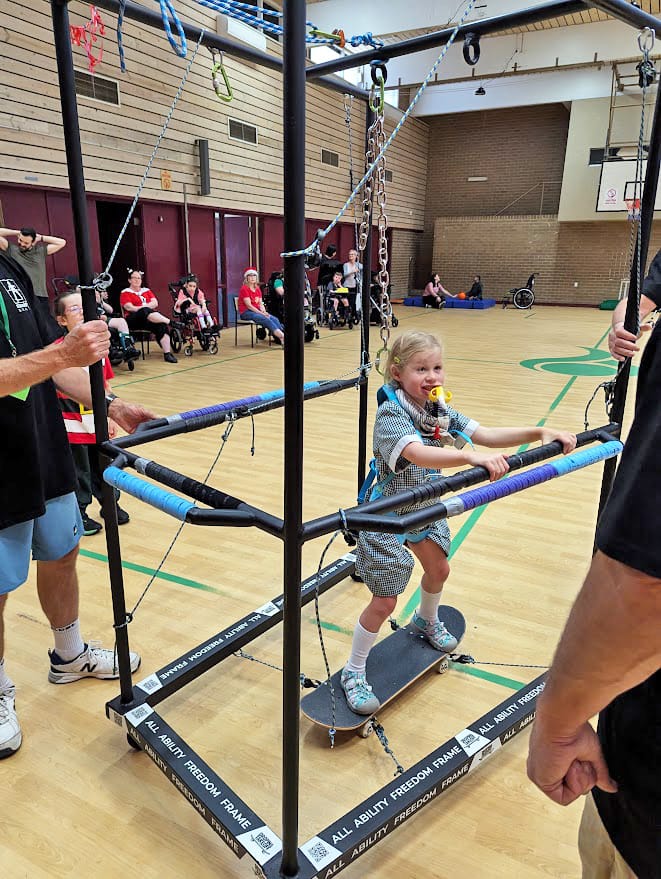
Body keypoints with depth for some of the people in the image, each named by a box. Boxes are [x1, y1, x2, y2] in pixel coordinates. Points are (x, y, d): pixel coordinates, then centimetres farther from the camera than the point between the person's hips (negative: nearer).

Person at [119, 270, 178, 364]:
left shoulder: (146, 290, 24)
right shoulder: (125, 292, 11)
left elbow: (155, 303, 7)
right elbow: (130, 308, -6)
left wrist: (145, 306, -10)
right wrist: (144, 308, -11)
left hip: (149, 318, 4)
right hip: (133, 320, -4)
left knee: (162, 325, -30)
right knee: (145, 311, -38)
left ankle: (167, 353, -35)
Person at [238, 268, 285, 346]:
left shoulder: (258, 289, 15)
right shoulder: (244, 289, -8)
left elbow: (260, 303, 10)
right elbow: (249, 305, -15)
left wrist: (264, 311, -12)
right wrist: (262, 313, -20)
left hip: (257, 311, 7)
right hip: (246, 313, -7)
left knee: (275, 319, -19)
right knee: (266, 320, -30)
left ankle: (282, 338, -33)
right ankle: (282, 336, -39)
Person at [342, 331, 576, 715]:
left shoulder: (439, 411, -5)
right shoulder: (390, 416, -28)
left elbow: (486, 434, -11)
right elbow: (416, 453, -47)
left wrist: (540, 432, -22)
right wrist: (472, 456, -60)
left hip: (426, 508, 8)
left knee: (439, 569, 26)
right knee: (385, 601, -4)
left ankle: (426, 621, 58)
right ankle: (353, 674, 17)